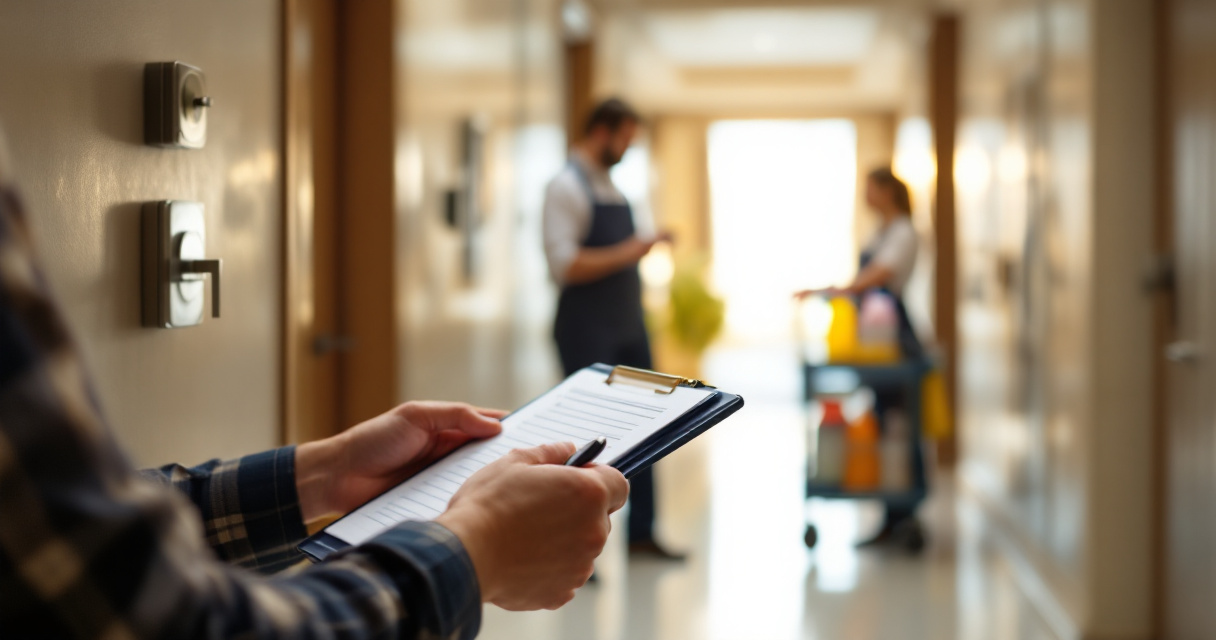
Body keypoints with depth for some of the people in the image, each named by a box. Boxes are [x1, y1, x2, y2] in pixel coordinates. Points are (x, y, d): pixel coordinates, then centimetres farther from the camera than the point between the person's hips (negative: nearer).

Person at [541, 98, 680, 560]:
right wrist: (626, 253, -24)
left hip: (628, 331, 9)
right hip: (589, 335, -9)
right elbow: (564, 265, -22)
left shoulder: (610, 186, 15)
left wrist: (647, 244, 11)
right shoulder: (567, 187, -12)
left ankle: (641, 533, 23)